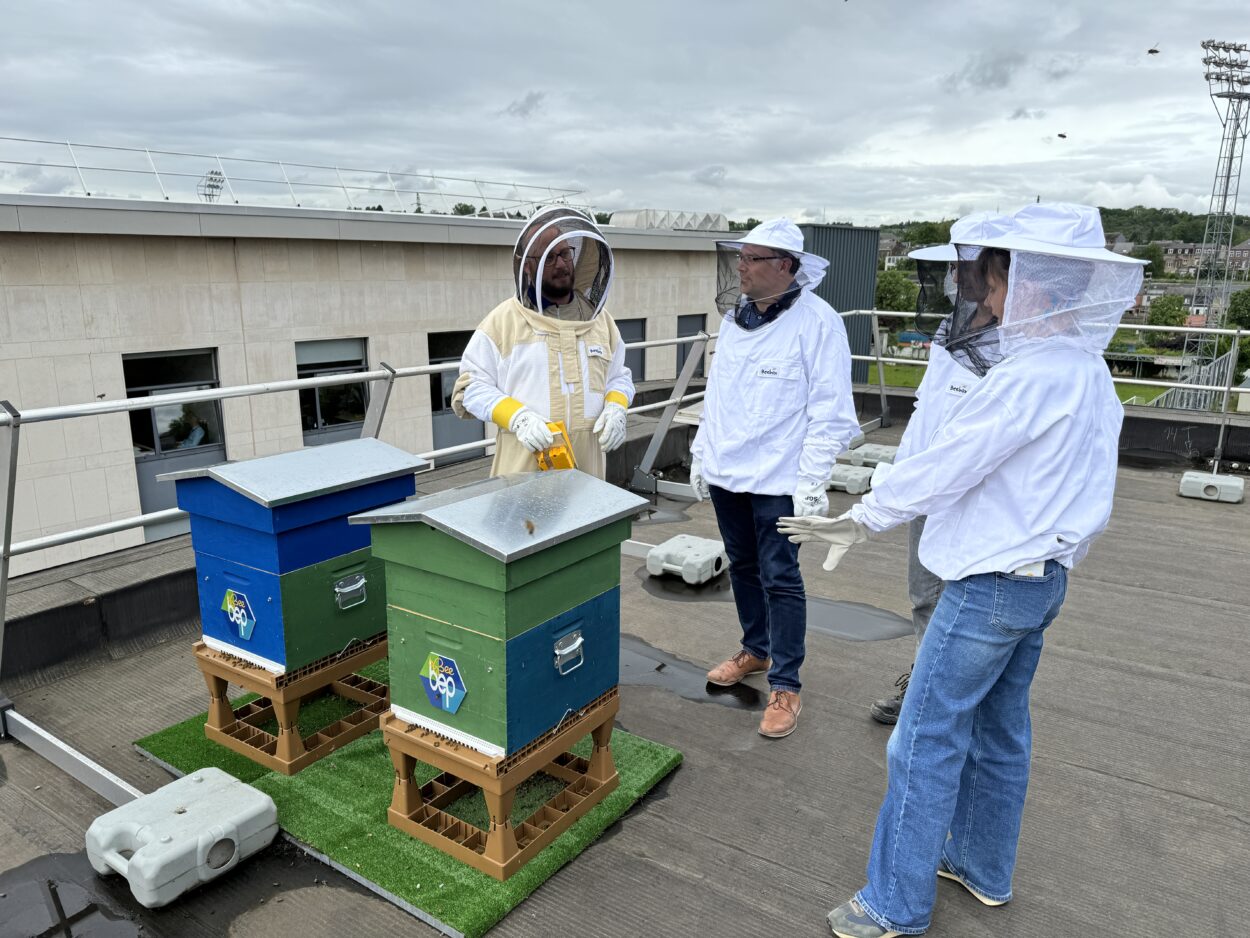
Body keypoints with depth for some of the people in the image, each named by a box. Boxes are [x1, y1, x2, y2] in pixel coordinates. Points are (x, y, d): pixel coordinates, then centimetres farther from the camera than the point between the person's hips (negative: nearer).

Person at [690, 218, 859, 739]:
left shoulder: (817, 322, -13)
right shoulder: (735, 317, 9)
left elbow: (830, 412, -14)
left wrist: (812, 481, -17)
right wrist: (702, 454, 16)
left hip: (777, 480, -7)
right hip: (726, 473, 7)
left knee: (780, 578, 0)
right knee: (742, 567, 18)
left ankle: (785, 685, 13)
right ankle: (755, 650, 38)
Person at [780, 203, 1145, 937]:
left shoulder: (1029, 375, -22)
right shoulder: (1090, 371, 7)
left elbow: (946, 464, -21)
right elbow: (1088, 497, 14)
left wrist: (860, 519, -11)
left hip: (992, 583, -10)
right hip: (1043, 579, 10)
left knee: (926, 742, 0)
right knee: (999, 732, 20)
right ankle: (984, 870, 37)